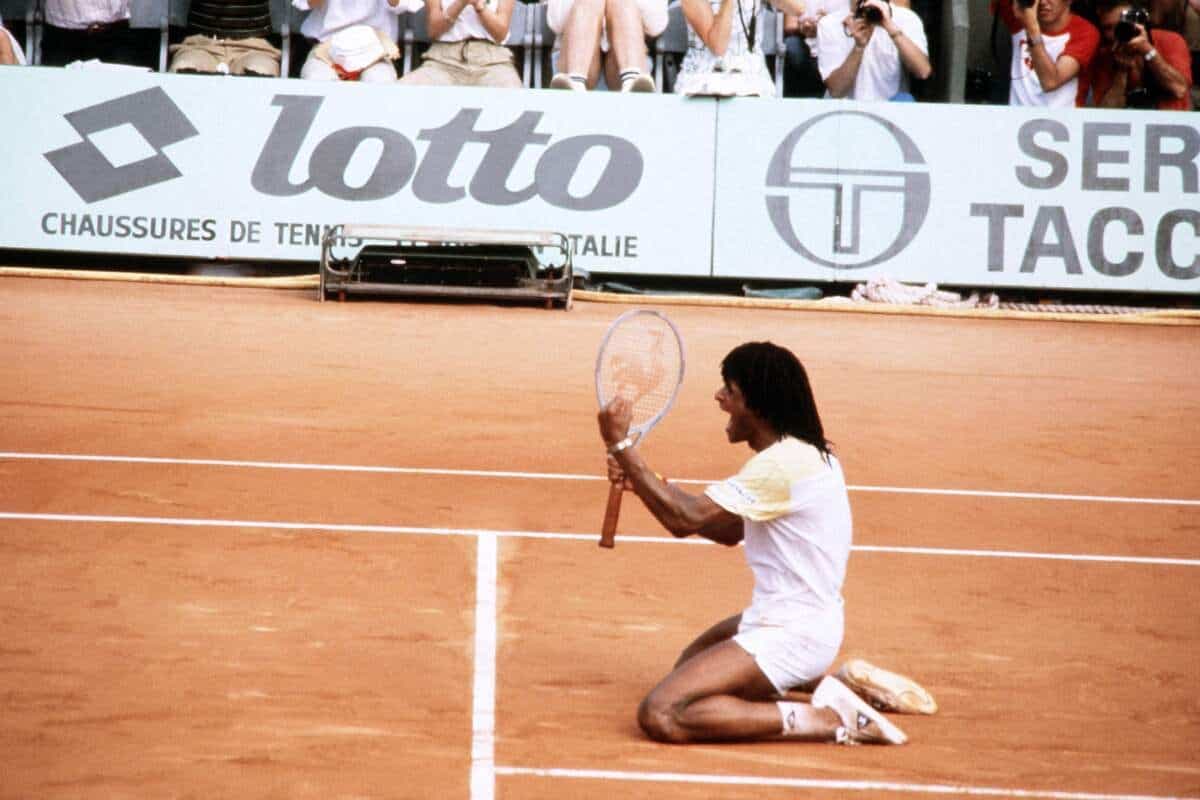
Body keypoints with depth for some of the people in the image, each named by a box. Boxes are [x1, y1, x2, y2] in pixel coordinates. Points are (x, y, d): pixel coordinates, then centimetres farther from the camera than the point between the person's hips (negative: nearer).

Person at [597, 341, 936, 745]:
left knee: (661, 715, -19)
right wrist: (643, 483, 4)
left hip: (789, 634, -10)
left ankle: (826, 720, -16)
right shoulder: (806, 451, 9)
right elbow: (730, 531, 14)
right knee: (689, 665, 34)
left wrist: (620, 444, -20)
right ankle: (840, 682, 18)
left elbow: (686, 519, -25)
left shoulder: (781, 465, -22)